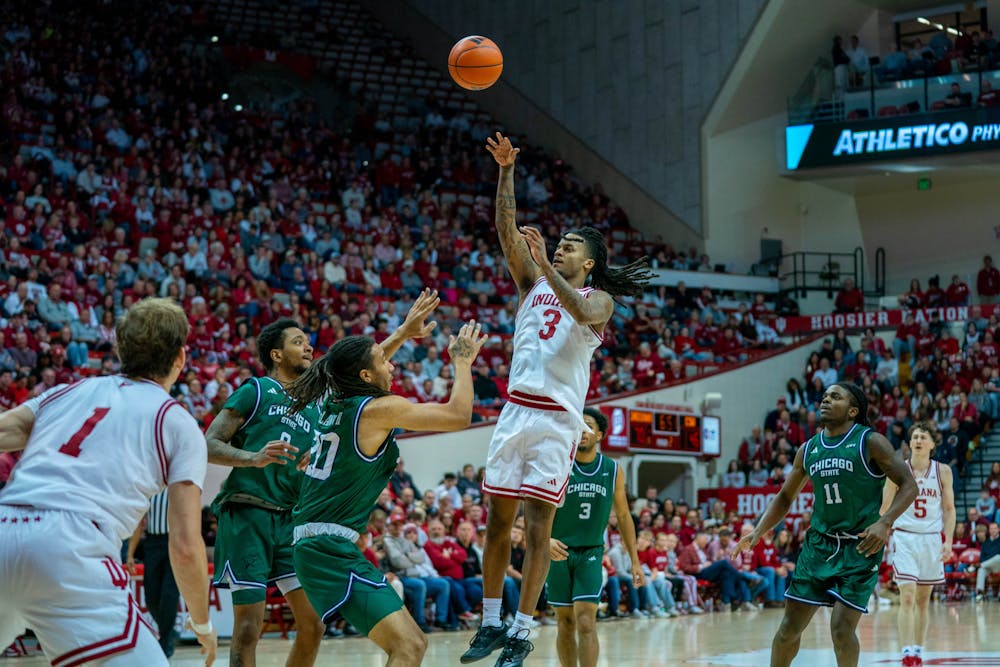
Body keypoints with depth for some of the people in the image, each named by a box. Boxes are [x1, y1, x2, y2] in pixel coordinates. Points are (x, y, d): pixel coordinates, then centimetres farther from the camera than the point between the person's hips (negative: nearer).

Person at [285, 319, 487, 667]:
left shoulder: (336, 404, 12)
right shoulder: (379, 409, -12)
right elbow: (458, 415, -9)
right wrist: (462, 362, 4)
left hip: (316, 545, 10)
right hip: (332, 549, -10)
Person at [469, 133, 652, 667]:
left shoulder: (598, 298, 3)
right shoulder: (533, 283, 16)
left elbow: (584, 313, -22)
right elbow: (507, 230, 5)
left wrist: (545, 266, -24)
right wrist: (506, 170, -4)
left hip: (557, 418, -5)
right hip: (515, 411, 5)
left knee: (537, 528, -6)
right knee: (497, 522, 5)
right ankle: (491, 624, 15)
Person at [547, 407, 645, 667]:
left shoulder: (612, 471, 0)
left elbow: (623, 516, 9)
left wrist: (635, 561, 8)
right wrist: (545, 539, -31)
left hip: (591, 552, 0)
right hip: (560, 551, 0)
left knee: (586, 621, -12)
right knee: (566, 622, 5)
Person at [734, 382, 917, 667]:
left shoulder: (870, 442, -7)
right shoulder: (808, 449, 8)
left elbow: (908, 485, -9)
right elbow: (785, 497, 18)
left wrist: (884, 523, -23)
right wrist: (758, 532, 4)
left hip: (859, 548, -5)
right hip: (819, 544, 5)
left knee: (842, 627, -12)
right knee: (789, 626, 5)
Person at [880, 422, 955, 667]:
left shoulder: (943, 471, 2)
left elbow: (949, 509, 6)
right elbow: (885, 508, 4)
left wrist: (948, 541, -3)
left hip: (932, 539, 2)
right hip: (904, 537, -2)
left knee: (923, 600, 9)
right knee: (907, 597, -13)